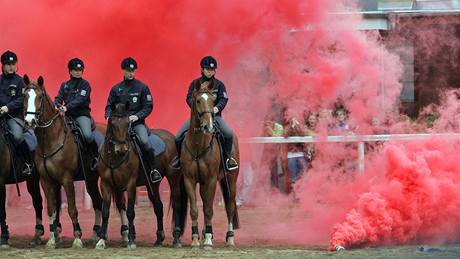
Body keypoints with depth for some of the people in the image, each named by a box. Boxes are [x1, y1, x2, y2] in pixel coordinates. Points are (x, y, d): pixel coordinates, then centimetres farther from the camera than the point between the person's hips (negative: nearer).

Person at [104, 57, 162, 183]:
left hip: (137, 122, -3)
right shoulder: (116, 89, 11)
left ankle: (153, 170, -17)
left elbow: (148, 107, 0)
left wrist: (137, 116, -17)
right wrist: (109, 116, -9)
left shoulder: (142, 87, 3)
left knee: (145, 142, -28)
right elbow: (109, 106, 13)